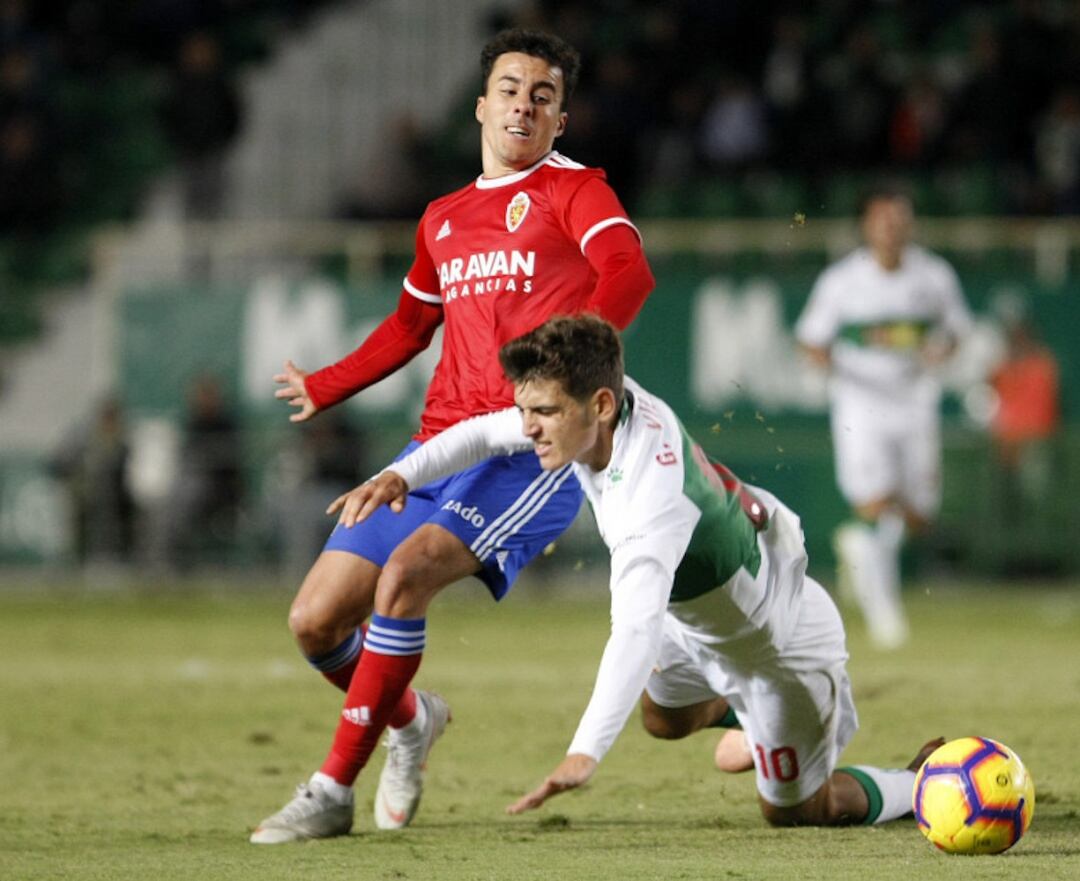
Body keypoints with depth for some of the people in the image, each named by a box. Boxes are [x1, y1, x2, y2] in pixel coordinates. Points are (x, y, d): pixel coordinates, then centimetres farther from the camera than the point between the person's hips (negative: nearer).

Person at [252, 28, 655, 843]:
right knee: (317, 620, 0)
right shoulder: (444, 220, 20)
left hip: (534, 449, -7)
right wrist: (326, 388, 46)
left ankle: (333, 791, -21)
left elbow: (629, 272, -19)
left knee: (404, 575, -29)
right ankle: (411, 722, 32)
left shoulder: (572, 190, 1)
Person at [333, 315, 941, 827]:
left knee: (794, 811, 10)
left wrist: (585, 754, -65)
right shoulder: (616, 400, -21)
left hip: (776, 638, -8)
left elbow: (635, 631, -56)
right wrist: (401, 475, -15)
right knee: (665, 717, 33)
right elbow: (486, 433, -3)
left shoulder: (652, 502, -45)